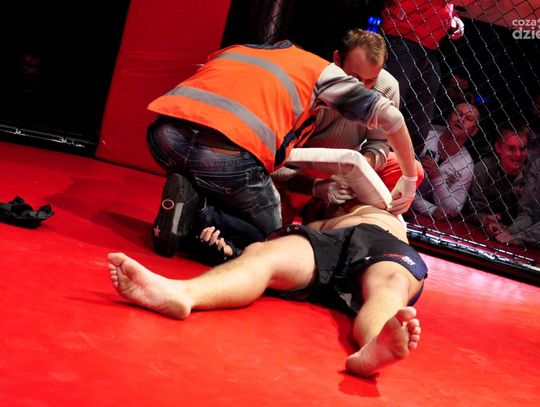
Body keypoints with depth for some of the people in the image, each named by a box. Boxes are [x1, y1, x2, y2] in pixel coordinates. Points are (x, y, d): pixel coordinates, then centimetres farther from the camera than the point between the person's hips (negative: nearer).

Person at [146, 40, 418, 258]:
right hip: (227, 152, -5)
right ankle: (200, 217, -6)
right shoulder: (320, 70, 24)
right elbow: (389, 115, 18)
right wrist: (409, 179, 30)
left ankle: (188, 202, 3)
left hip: (165, 132, 5)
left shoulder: (235, 50, 37)